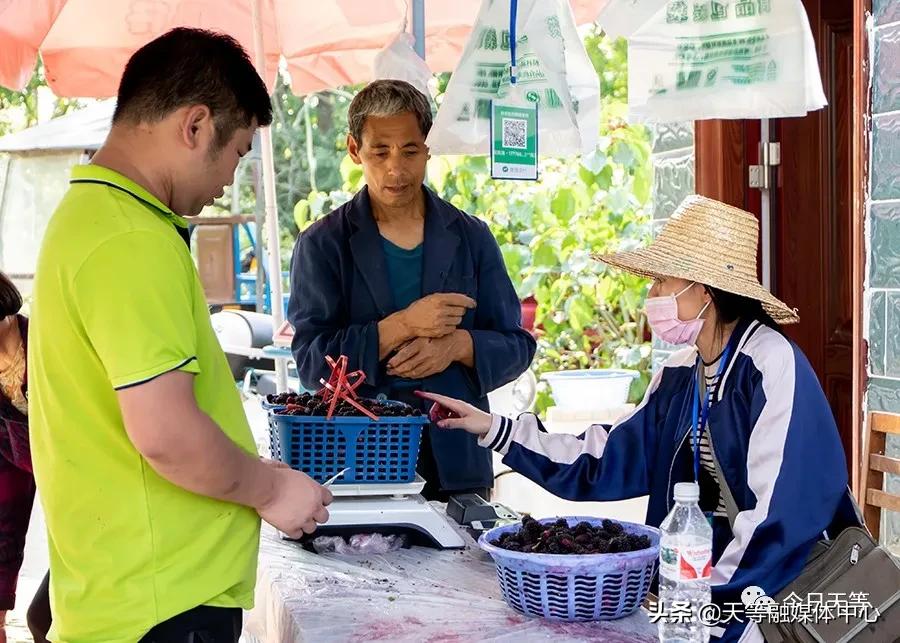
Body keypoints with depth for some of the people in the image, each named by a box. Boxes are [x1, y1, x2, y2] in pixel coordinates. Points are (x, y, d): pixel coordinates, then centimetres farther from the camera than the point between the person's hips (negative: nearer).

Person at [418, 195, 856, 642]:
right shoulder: (679, 376, 9)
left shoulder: (772, 364, -15)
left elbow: (782, 514, -20)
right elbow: (607, 463, 11)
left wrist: (714, 603, -21)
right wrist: (494, 429, 7)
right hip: (698, 592, 7)